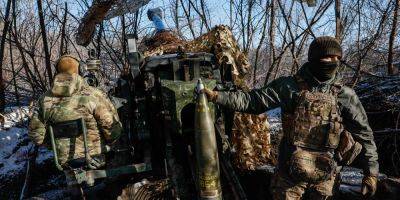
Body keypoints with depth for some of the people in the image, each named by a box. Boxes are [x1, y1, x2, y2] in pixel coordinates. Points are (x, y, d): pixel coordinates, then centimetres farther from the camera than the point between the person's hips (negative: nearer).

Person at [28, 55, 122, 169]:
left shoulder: (45, 100, -3)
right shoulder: (92, 95, -15)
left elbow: (36, 134, 3)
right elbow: (113, 128, -15)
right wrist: (108, 141, 5)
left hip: (64, 162, 5)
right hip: (94, 160, -4)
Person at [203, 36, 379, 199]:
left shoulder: (345, 95, -4)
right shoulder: (290, 86, -7)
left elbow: (363, 133, 1)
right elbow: (254, 101, -7)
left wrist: (371, 172, -1)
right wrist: (217, 97, -15)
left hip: (325, 174, 2)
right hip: (290, 170, -1)